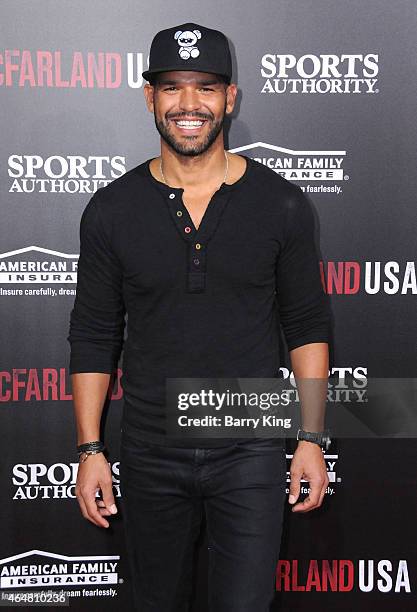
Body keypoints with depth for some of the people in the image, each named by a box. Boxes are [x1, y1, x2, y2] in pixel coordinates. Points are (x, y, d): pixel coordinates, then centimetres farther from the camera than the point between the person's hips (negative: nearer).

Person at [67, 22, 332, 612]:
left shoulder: (281, 205, -4)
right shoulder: (111, 210, -2)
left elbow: (307, 328, 2)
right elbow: (94, 337, 3)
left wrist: (312, 439, -2)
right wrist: (90, 450, -1)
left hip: (251, 452, -1)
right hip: (151, 454, 2)